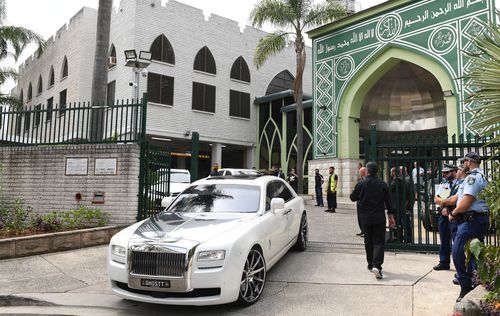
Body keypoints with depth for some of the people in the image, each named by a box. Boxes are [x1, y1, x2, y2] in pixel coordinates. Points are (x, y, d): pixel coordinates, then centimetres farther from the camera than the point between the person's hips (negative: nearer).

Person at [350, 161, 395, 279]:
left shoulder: (361, 184, -6)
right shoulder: (383, 185, -4)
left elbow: (353, 198, 4)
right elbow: (388, 202, 1)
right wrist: (391, 216, 9)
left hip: (365, 218, 1)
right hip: (379, 218, -1)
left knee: (368, 241, 15)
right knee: (379, 242, 1)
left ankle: (371, 264, 25)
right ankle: (377, 265, -14)